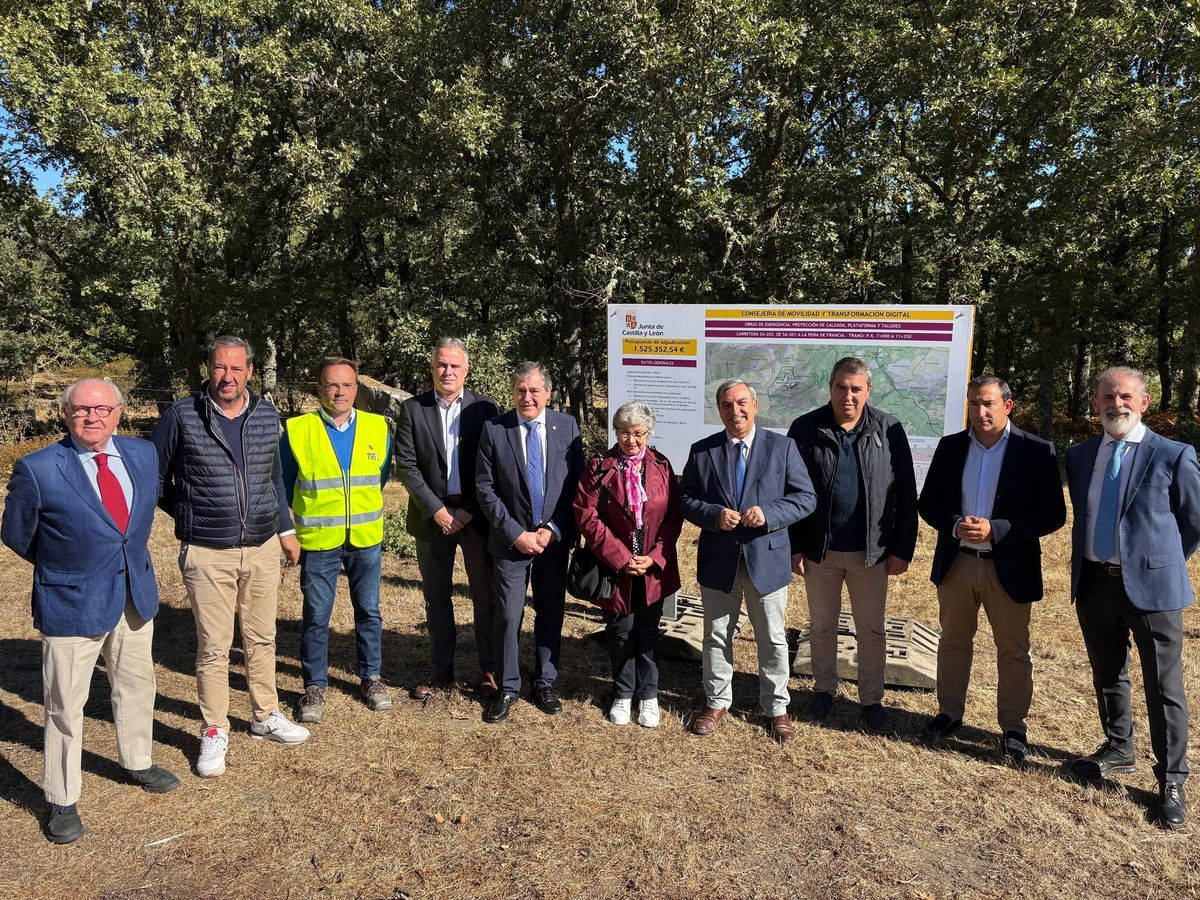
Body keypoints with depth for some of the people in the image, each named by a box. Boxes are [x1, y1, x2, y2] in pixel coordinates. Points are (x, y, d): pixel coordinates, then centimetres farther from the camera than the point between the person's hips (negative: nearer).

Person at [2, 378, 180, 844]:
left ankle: (137, 763, 42)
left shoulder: (143, 453, -2)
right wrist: (62, 566, 8)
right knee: (65, 704, 7)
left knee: (136, 686, 20)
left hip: (136, 595, 5)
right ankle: (62, 801, 25)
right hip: (71, 602, -5)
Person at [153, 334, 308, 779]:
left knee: (262, 638, 15)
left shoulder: (267, 415, 5)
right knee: (213, 647, 5)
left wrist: (286, 528, 15)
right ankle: (215, 732, 22)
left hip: (263, 548, 4)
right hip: (207, 554, -3)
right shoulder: (181, 415, -7)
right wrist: (190, 515, 2)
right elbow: (154, 477, 3)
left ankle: (265, 717, 31)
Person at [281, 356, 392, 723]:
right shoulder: (297, 430, -7)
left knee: (369, 611, 13)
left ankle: (370, 677, 29)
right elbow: (284, 482, 7)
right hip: (317, 540, -2)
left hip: (366, 538, 2)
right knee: (316, 617, 7)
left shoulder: (378, 428, 0)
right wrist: (294, 522, 8)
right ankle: (314, 686, 23)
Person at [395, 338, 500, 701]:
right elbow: (406, 466, -4)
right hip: (432, 515, 1)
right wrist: (437, 510, -10)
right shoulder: (413, 409, 0)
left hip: (476, 515, -1)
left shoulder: (484, 408, -1)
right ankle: (442, 671, 24)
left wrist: (469, 511, -10)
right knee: (437, 598, 11)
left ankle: (489, 670, 20)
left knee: (485, 596, 6)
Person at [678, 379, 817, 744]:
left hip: (767, 558, -1)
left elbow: (805, 497, -4)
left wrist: (769, 513, -20)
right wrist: (714, 515, -16)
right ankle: (717, 701, 33)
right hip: (718, 560, 1)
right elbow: (685, 499, 3)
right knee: (716, 636, 14)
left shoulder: (782, 447, -2)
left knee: (773, 639, 11)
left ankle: (777, 707, 30)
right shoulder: (702, 451, 1)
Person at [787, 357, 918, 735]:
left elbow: (905, 494, 0)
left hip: (872, 551, 0)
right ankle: (824, 691, 33)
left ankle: (871, 701, 28)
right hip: (819, 550, 0)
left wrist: (902, 549, -3)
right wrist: (794, 547, -4)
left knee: (872, 630, 11)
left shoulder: (889, 430, -3)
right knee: (821, 626, 14)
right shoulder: (805, 429, -5)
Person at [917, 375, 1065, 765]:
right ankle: (950, 711, 33)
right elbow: (928, 503, 5)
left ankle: (1013, 728, 25)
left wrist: (995, 529, -22)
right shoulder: (950, 446, 1)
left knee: (1013, 652, 10)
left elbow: (1053, 515, -10)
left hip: (1010, 568, -3)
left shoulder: (1036, 451, -9)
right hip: (955, 563, 3)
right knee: (953, 641, 16)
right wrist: (955, 525, -16)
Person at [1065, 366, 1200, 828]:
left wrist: (1162, 562, 5)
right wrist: (1086, 565, 12)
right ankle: (1118, 749, 38)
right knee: (1107, 676, 19)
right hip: (1094, 582, 5)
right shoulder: (1079, 455, 6)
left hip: (1150, 585, -4)